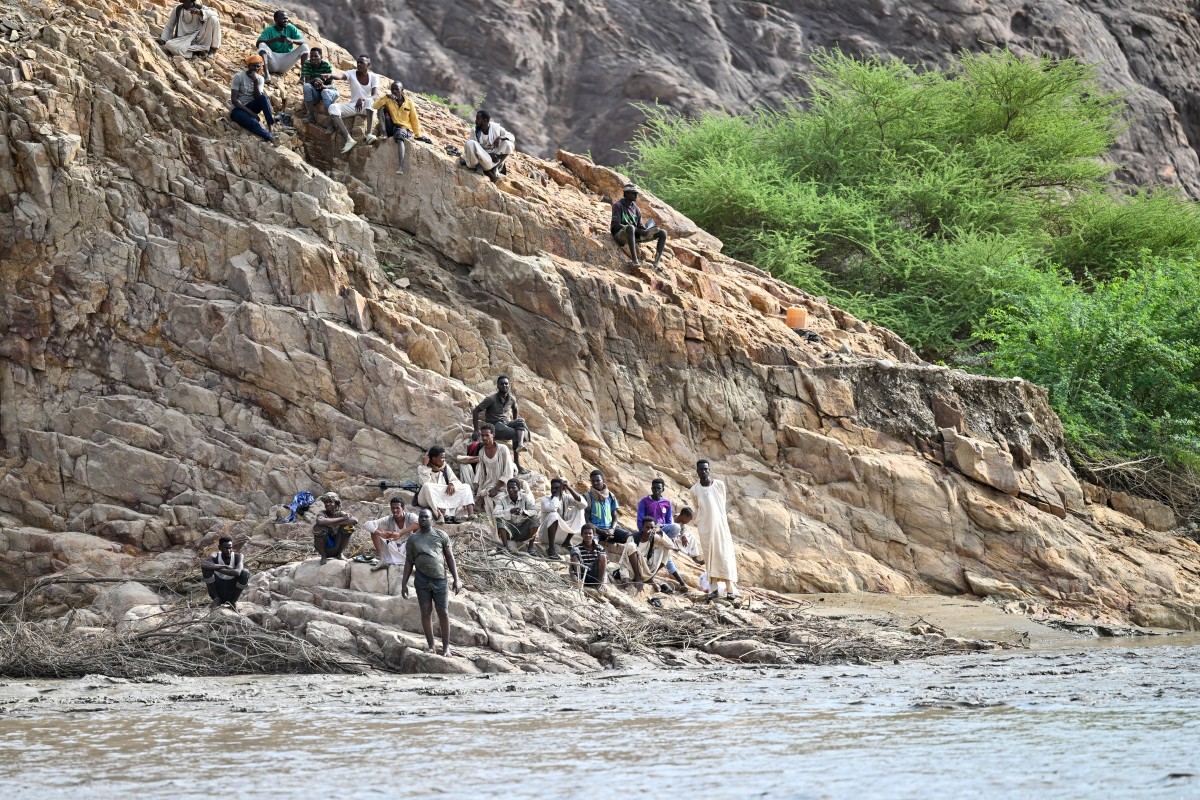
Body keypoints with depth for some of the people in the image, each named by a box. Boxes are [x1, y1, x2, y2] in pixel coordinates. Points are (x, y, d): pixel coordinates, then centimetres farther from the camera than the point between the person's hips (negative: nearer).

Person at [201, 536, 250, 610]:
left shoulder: (238, 556, -15)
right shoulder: (215, 557, -15)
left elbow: (237, 572, -37)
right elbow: (203, 564, -39)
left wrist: (216, 569, -32)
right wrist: (224, 566, -35)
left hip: (232, 594, 0)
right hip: (217, 592, 0)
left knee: (245, 572, -25)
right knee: (206, 568, -24)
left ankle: (234, 601, -6)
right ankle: (216, 599, -8)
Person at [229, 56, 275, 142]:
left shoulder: (260, 79, 2)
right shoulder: (239, 77, -11)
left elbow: (258, 98, -11)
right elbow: (234, 99, -15)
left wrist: (255, 82, -23)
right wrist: (250, 112, -22)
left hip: (251, 106, 4)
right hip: (238, 109, -4)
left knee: (264, 97, -28)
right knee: (252, 122, -37)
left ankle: (271, 125, -32)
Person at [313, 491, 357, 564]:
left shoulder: (340, 514, -8)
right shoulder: (322, 514, -14)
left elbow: (355, 521, -27)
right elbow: (320, 521, -41)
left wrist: (335, 524, -32)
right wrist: (341, 519, -34)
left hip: (336, 548, 2)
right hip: (324, 547, -2)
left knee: (349, 526, -18)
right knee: (318, 526, -28)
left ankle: (339, 553, 3)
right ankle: (323, 556, -8)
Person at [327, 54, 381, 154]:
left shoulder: (373, 77, -6)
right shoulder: (352, 74, -4)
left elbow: (376, 96, -20)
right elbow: (340, 75, -28)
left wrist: (362, 100, -40)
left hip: (367, 108, -3)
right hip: (353, 105, 3)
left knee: (369, 100, -38)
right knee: (333, 108, -24)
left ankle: (369, 134, -44)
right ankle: (349, 139, -36)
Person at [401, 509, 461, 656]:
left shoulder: (441, 536, 6)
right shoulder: (413, 539, 8)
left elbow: (450, 558, 7)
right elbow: (408, 562, 11)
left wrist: (456, 579, 1)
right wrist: (404, 583, 5)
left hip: (440, 579, -1)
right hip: (422, 580, 1)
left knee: (444, 613, -2)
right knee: (426, 612, 3)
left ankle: (446, 647, 5)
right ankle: (430, 646, 10)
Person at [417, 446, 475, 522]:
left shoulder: (446, 467, 13)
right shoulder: (422, 469, 0)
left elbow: (456, 481, 4)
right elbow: (424, 483, -18)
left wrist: (452, 484, -19)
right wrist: (425, 466, -18)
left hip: (446, 497, 5)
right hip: (428, 500, -5)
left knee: (466, 487, -8)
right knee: (427, 486, -36)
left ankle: (471, 515, -32)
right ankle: (441, 515, -49)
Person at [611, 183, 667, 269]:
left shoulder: (636, 209, 17)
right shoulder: (618, 206, -3)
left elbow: (640, 226, 15)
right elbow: (616, 225, -13)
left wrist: (645, 229, -13)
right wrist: (638, 230, -20)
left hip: (635, 235, 7)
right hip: (621, 235, -7)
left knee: (663, 233, -5)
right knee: (630, 228, -44)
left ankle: (656, 263, -17)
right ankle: (635, 261, -50)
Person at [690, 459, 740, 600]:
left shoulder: (720, 485, -3)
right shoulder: (695, 490, -2)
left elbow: (723, 505, 8)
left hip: (720, 525, -1)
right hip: (705, 528, 1)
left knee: (725, 555, -4)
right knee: (710, 556, 1)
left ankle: (731, 589, -3)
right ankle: (714, 589, 4)